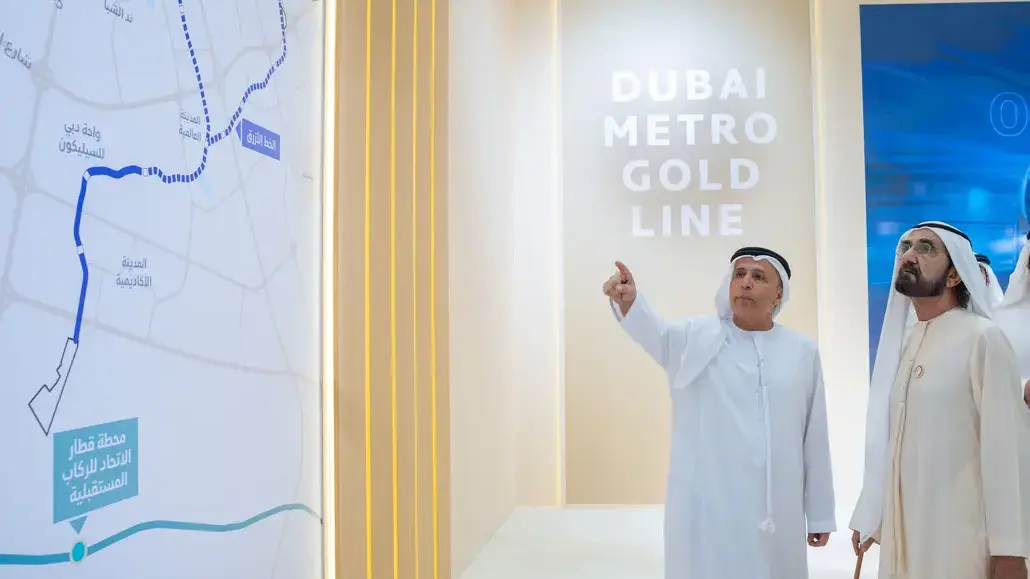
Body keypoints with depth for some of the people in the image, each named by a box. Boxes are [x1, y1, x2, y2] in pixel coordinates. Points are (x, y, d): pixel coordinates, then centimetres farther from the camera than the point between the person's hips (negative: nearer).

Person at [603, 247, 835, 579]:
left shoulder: (802, 351, 5)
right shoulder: (696, 339, -2)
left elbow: (814, 438, 8)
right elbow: (654, 333, -24)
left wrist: (820, 513, 11)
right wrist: (628, 301, -46)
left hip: (777, 514, 2)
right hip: (707, 510, -2)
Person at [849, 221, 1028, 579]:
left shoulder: (982, 339, -11)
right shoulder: (901, 344, 9)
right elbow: (888, 440, 10)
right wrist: (869, 517, 11)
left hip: (959, 539, -6)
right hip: (902, 534, 6)